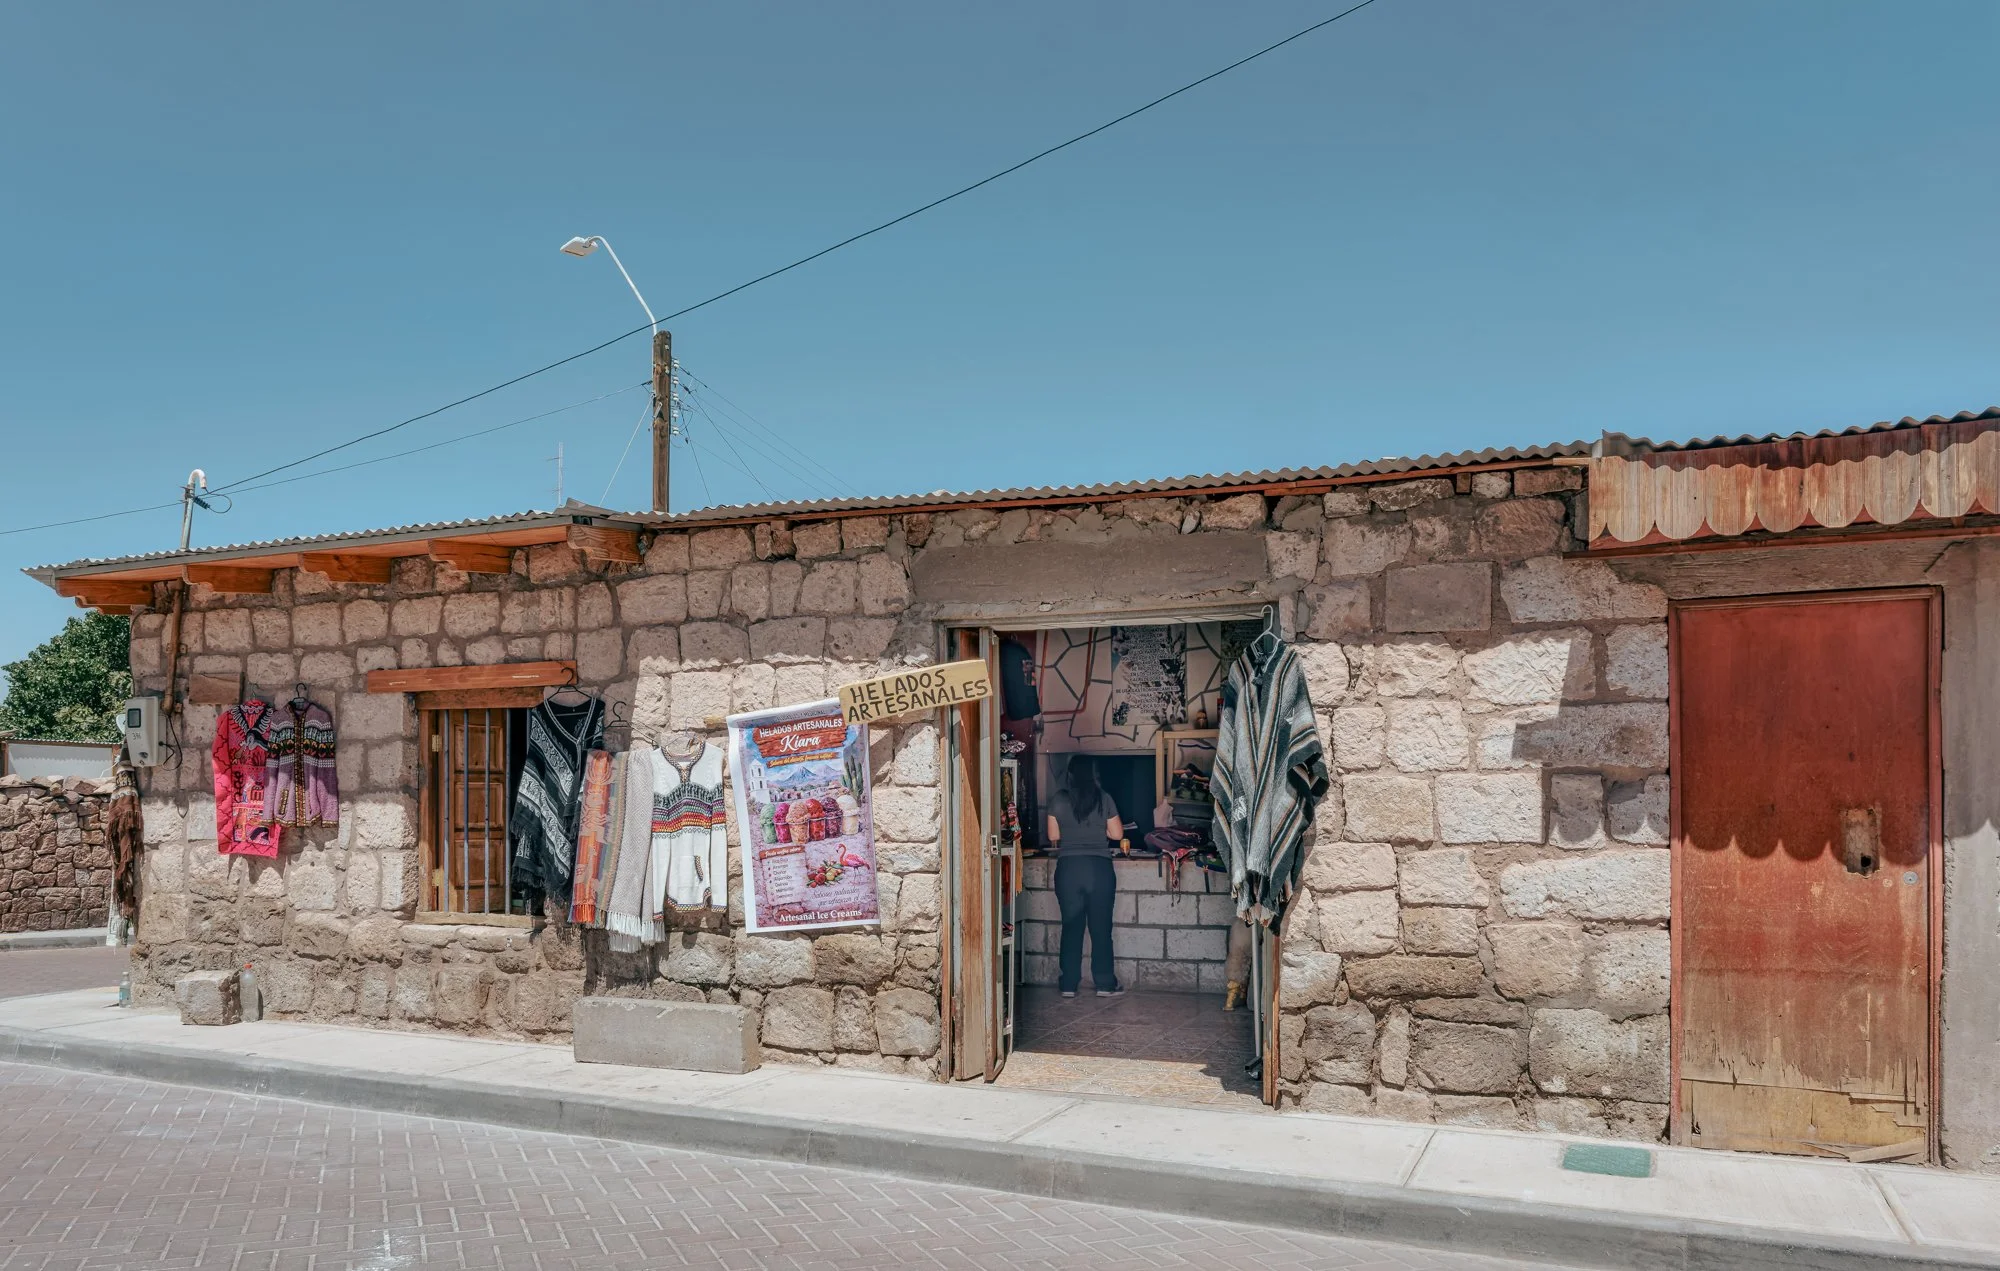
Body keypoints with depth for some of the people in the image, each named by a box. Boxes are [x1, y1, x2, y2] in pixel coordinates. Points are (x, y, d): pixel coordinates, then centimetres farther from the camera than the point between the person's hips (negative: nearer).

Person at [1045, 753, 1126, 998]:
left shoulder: (1058, 800, -2)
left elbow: (1053, 836, 3)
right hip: (1099, 867, -1)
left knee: (1071, 926, 8)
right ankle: (1105, 984, 10)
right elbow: (1117, 834, 2)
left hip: (1068, 868, 1)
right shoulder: (1104, 799, -3)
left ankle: (1068, 984, 11)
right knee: (1101, 927, 7)